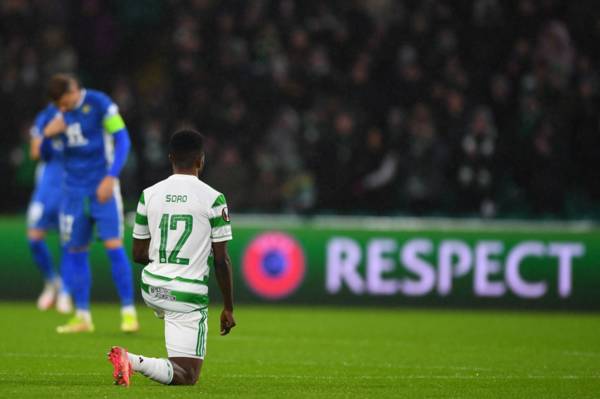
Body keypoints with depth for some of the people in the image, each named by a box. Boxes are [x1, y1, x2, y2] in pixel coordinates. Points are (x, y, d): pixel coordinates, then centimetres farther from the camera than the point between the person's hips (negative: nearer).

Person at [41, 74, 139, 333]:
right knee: (75, 251, 5)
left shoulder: (99, 104, -10)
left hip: (102, 187, -6)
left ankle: (128, 312, -9)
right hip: (74, 190, 6)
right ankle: (82, 316, 13)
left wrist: (111, 177, -18)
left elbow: (122, 139, -11)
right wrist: (48, 134, -9)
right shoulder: (60, 113, 7)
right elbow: (43, 152, 13)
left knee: (114, 246, -12)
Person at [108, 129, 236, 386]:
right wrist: (228, 308, 3)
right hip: (188, 296, -6)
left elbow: (138, 254, 9)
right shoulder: (212, 199, -9)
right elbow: (221, 260, -7)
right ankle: (136, 362, -29)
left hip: (152, 290, 6)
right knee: (187, 376, -4)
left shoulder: (149, 195, 2)